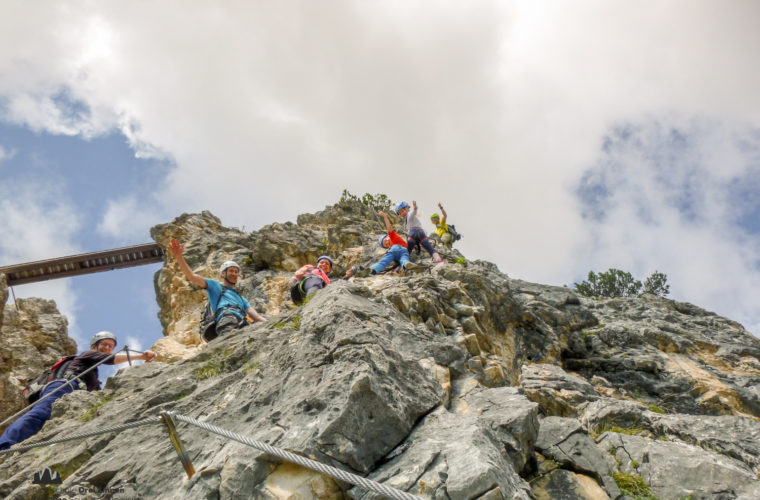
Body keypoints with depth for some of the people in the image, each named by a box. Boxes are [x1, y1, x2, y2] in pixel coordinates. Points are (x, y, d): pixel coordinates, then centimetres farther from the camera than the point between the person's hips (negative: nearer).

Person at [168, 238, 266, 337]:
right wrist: (179, 256, 0)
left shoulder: (241, 299, 44)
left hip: (243, 324, 4)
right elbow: (192, 276, 15)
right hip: (226, 317, -3)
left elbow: (257, 317, 32)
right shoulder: (215, 285, 30)